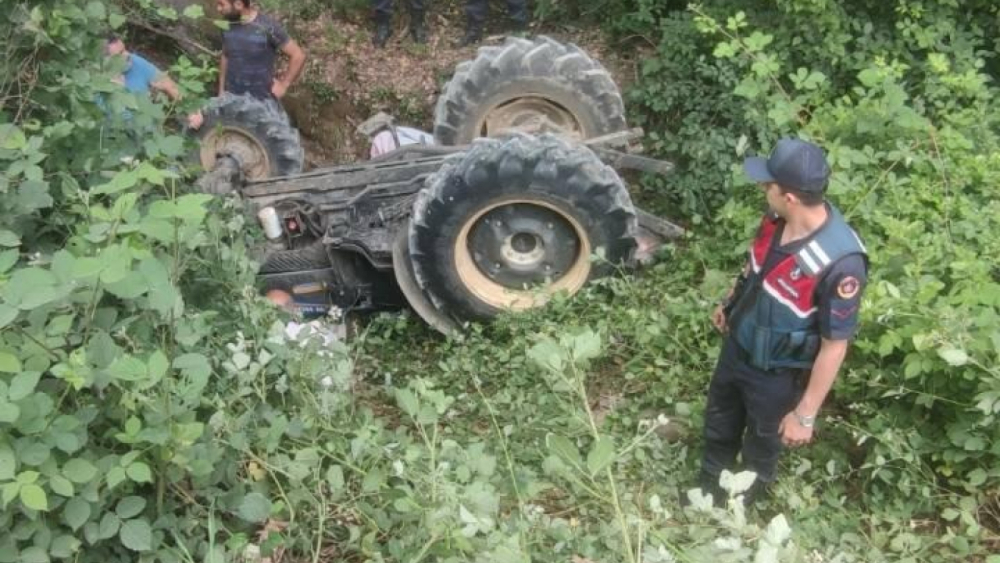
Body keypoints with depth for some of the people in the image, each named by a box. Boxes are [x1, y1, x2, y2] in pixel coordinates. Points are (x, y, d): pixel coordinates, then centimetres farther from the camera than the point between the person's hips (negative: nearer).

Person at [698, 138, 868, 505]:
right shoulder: (778, 219, -17)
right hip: (737, 346, 6)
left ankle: (745, 500, 53)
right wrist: (729, 303, 21)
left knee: (762, 442, 23)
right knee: (719, 423, 28)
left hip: (777, 374, -6)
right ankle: (709, 486, 56)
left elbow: (834, 347, -27)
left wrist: (806, 415, -19)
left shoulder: (840, 263, -37)